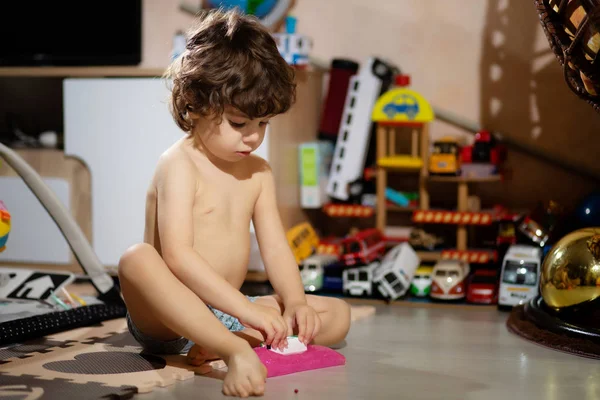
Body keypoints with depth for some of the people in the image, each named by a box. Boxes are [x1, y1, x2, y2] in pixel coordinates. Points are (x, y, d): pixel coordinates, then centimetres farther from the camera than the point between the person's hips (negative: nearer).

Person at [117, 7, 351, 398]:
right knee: (137, 259, -37)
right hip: (169, 315, -6)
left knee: (337, 314, -4)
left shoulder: (259, 172, 10)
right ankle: (237, 351, -46)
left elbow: (275, 248, 5)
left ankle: (216, 346, -24)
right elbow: (177, 254, -24)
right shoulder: (179, 164, -12)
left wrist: (295, 303, -15)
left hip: (225, 313, 7)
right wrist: (245, 309, -30)